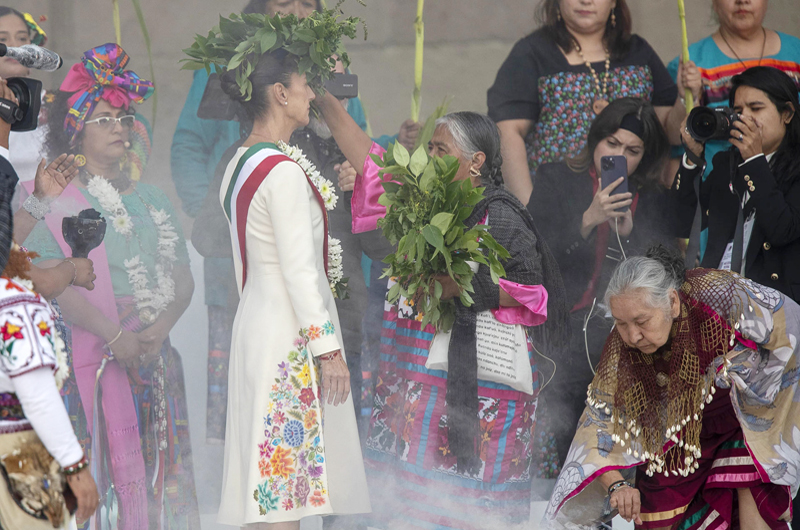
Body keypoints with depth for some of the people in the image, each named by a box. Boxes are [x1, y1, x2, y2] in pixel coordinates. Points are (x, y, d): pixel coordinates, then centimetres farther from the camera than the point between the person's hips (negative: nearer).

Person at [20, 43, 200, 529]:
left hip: (154, 356, 5)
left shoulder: (152, 201, 17)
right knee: (103, 466, -12)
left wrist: (161, 326, -9)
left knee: (160, 466, 1)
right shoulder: (59, 202, 1)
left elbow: (183, 278, 12)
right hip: (94, 355, -5)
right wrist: (115, 336, -20)